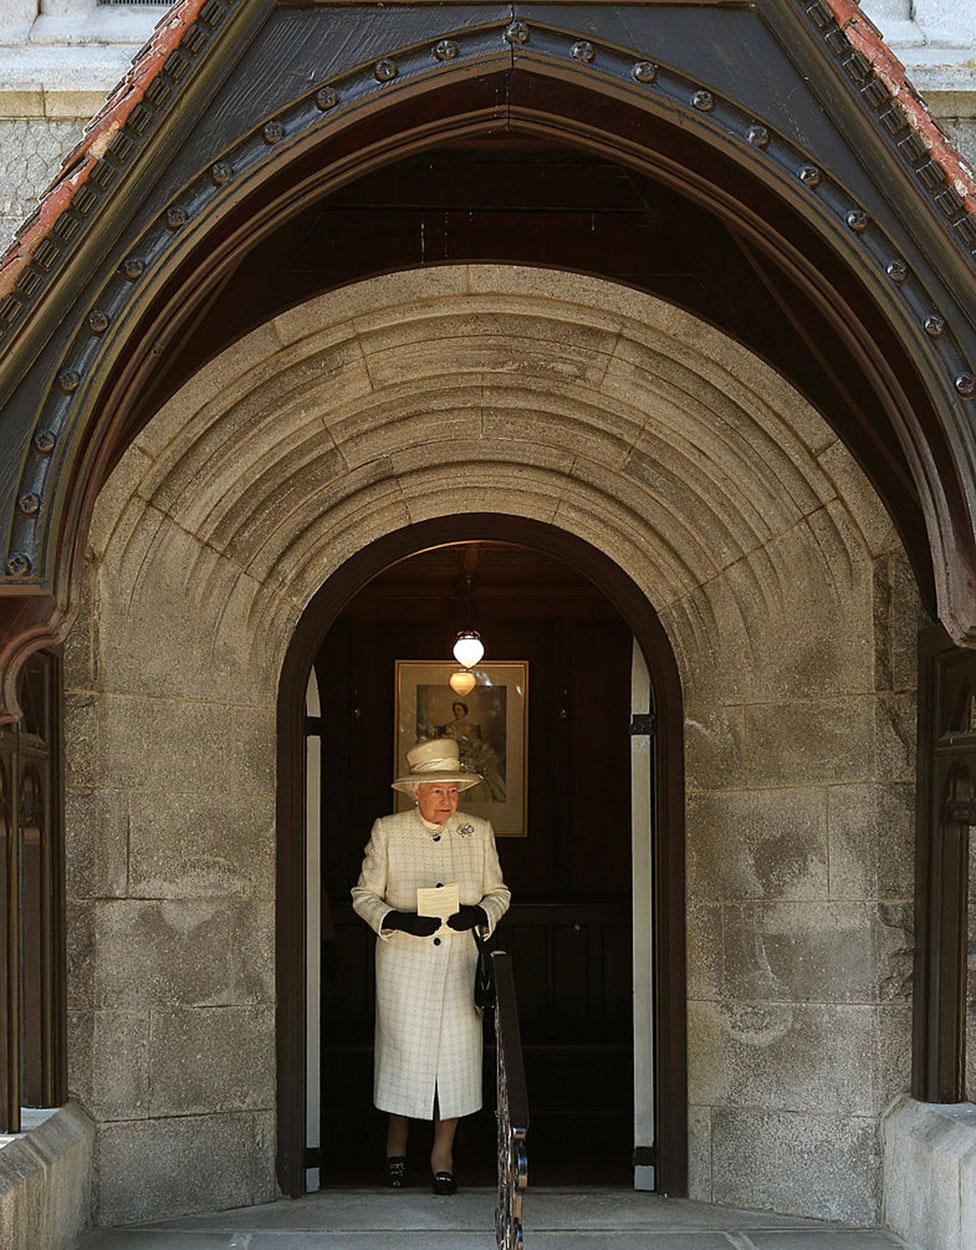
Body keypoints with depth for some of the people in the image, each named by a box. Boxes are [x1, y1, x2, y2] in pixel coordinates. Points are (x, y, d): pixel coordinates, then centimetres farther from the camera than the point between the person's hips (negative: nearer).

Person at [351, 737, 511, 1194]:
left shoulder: (478, 833, 6)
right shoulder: (388, 832, 0)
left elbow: (499, 893, 12)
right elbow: (364, 895, 3)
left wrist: (478, 913, -10)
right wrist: (398, 921, -16)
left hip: (460, 963, 2)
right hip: (403, 965, -2)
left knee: (456, 1053, -2)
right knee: (403, 1049, -1)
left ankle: (443, 1155, 9)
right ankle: (396, 1146, 20)